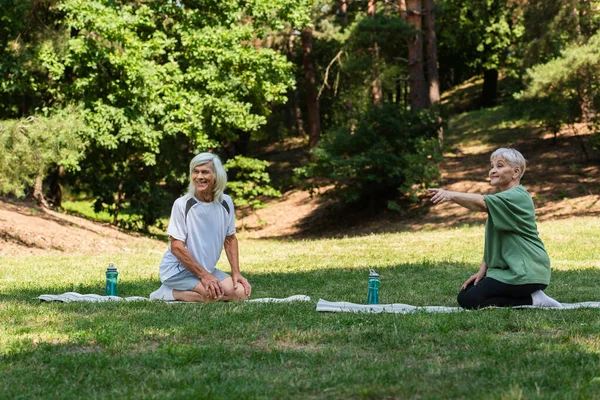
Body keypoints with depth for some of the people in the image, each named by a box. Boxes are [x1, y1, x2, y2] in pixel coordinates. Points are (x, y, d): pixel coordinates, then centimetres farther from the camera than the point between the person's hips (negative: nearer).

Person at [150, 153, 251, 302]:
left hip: (207, 269, 7)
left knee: (240, 292, -13)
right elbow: (176, 247, -17)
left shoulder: (226, 203, -1)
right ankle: (168, 293, -7)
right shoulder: (182, 204, -16)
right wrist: (203, 275, -19)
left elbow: (230, 239, 11)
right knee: (214, 294, -30)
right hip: (177, 269, -7)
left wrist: (236, 273, 1)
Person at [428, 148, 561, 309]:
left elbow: (483, 203, -34)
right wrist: (482, 271, 4)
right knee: (465, 294, 7)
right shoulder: (501, 198, 18)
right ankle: (531, 297, 8)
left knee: (469, 300, -17)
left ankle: (531, 300, -10)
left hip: (525, 272, -10)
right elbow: (491, 241, 15)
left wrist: (451, 195, -48)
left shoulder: (518, 197, -14)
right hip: (507, 269, 10)